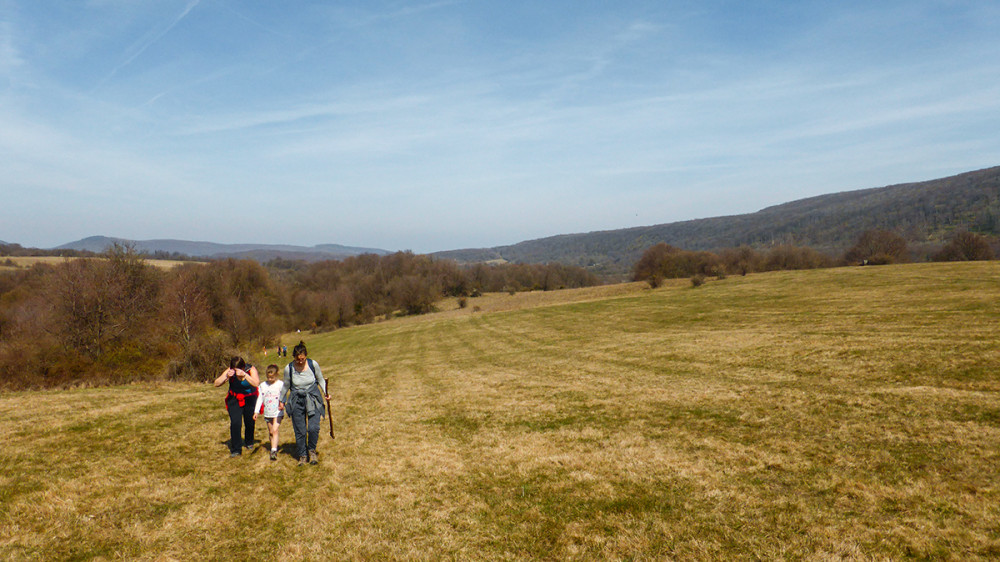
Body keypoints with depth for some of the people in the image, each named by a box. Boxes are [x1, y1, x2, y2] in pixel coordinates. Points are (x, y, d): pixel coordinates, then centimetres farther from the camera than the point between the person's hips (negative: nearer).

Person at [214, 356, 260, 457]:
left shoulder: (251, 370, -20)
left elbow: (256, 383, -36)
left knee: (250, 422, 7)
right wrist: (227, 376, -35)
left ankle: (249, 442, 37)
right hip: (234, 399, 1)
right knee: (235, 423, -12)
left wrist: (244, 375, -47)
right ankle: (235, 449, -5)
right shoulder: (230, 371, -15)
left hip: (249, 399, 0)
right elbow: (217, 383, -18)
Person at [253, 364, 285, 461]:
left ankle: (274, 451, -17)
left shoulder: (280, 384, -5)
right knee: (270, 432, 12)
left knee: (275, 430, -15)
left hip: (278, 412, -5)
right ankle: (273, 448, 25)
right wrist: (256, 411, 4)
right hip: (267, 413, 5)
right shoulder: (262, 385, 8)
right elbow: (260, 398, 9)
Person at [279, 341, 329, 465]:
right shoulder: (289, 368, -10)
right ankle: (302, 455, 23)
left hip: (313, 399, -1)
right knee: (299, 431, 3)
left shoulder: (313, 364, -11)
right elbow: (286, 386, 9)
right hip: (296, 401, 1)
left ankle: (312, 450, 14)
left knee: (313, 428, -13)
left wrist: (325, 392, -7)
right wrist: (282, 401, 19)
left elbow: (321, 379, 7)